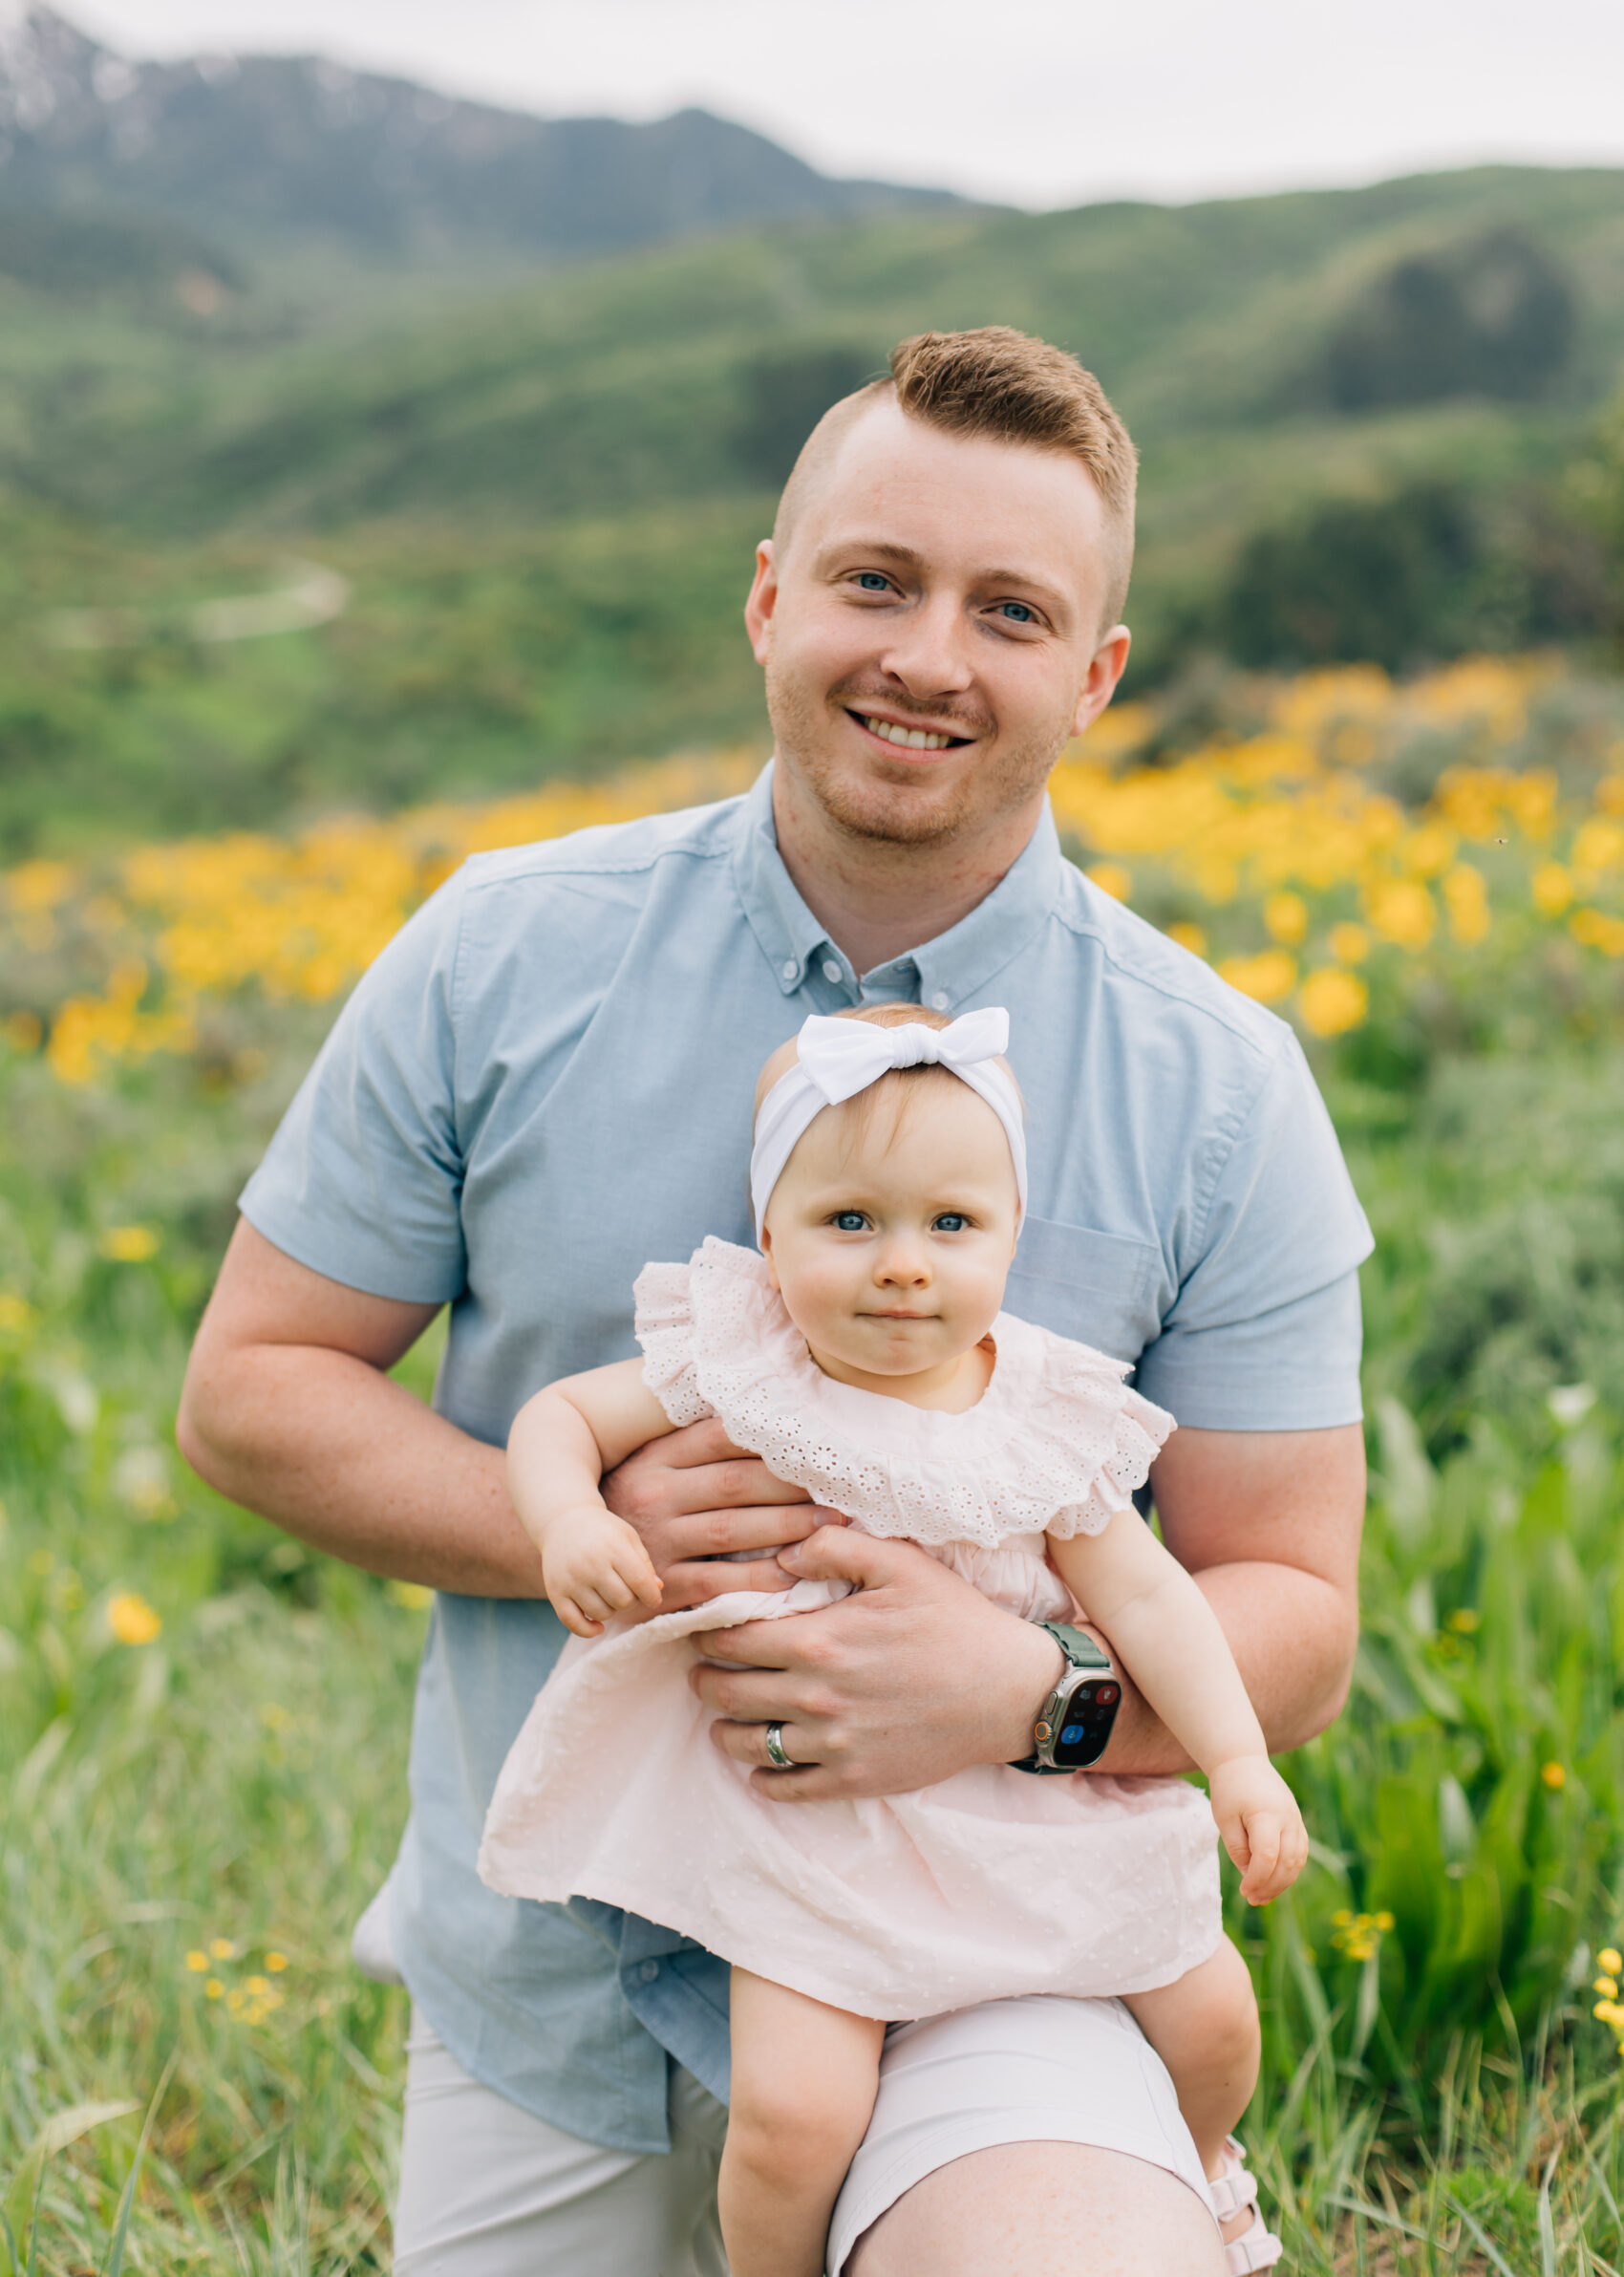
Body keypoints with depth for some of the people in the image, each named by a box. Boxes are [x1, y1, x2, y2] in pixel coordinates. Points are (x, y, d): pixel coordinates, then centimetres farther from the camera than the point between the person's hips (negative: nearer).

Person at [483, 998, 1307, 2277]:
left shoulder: (1043, 1420, -8)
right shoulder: (735, 1371, -11)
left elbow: (1144, 1599, -4)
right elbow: (558, 1418, -1)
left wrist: (1239, 1764, -14)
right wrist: (570, 1524, -22)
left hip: (1032, 1805, 2)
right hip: (814, 1823, -2)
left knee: (1211, 2015, 10)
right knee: (792, 2111, -18)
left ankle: (1192, 2170, 45)